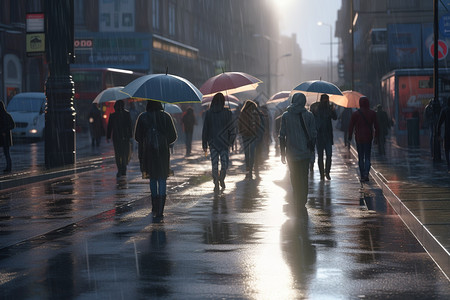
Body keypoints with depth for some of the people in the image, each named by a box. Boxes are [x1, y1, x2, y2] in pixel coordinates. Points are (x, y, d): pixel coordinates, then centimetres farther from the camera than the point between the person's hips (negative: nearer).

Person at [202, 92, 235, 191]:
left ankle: (216, 184, 3)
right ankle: (222, 179, -6)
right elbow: (231, 129, -5)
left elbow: (205, 130, 0)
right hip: (224, 142, -1)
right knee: (225, 162, 12)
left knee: (214, 164, 7)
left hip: (213, 142, 1)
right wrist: (231, 141, 7)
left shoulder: (208, 113, -2)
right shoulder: (227, 113, -7)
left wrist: (204, 145, 5)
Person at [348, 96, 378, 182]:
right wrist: (376, 136, 11)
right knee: (367, 157, 5)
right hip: (368, 138, 1)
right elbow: (376, 126, 3)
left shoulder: (355, 114, -4)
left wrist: (350, 137, 4)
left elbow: (351, 126, -3)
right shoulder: (372, 113, 0)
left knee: (361, 157, 7)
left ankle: (362, 176, 6)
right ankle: (366, 174, -15)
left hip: (359, 138, -1)